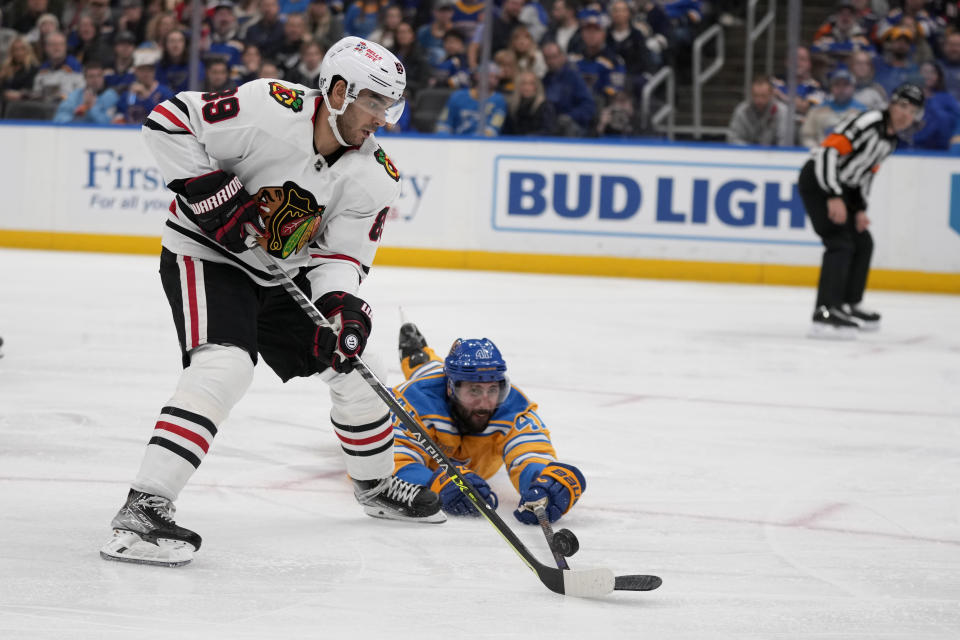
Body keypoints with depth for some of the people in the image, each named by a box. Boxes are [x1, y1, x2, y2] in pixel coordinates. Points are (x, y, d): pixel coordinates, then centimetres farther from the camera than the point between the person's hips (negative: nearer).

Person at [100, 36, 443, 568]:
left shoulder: (375, 178, -7)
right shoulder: (270, 109, -25)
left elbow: (340, 254, -6)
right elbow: (168, 124, -23)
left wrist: (341, 305, -26)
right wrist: (212, 191, -26)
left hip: (284, 275, 7)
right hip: (205, 253, -7)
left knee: (354, 368, 12)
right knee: (225, 366, -30)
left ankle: (375, 484, 39)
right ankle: (142, 509, -34)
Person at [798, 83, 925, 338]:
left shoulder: (890, 141, 10)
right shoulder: (868, 122, -20)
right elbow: (829, 151, -27)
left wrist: (860, 209, 6)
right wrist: (834, 198, -30)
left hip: (841, 188, 10)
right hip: (818, 181, -10)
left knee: (863, 243, 15)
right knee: (840, 243, -20)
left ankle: (848, 305, 28)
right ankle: (825, 313, -27)